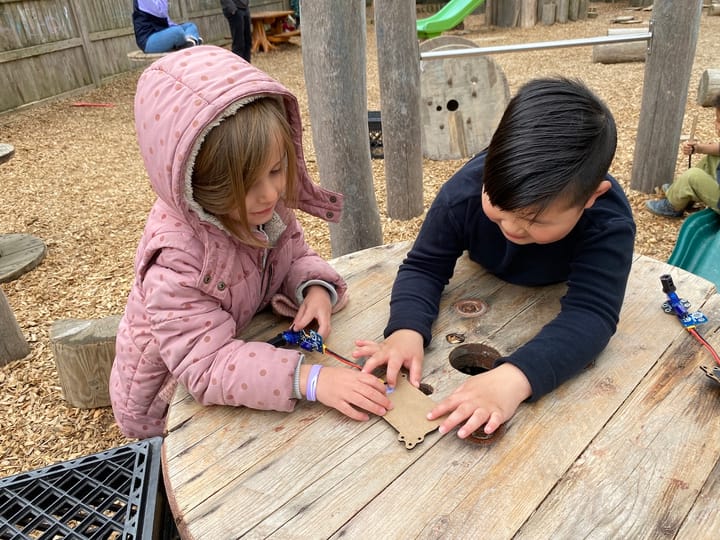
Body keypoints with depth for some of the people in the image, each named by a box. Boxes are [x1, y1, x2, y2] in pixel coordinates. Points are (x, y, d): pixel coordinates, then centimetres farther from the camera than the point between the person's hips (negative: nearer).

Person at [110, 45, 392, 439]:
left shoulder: (263, 205, -18)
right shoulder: (176, 259, -36)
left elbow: (293, 255, -2)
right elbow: (208, 367, -38)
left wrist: (315, 288, -25)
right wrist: (309, 379, -49)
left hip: (244, 341, 6)